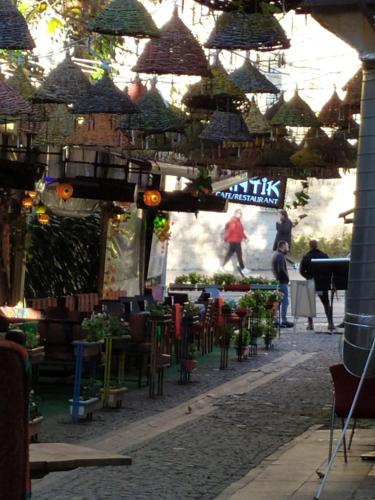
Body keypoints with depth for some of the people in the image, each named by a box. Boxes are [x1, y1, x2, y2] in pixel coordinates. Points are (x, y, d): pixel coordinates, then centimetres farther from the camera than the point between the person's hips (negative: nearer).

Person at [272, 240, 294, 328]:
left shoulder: (275, 254, 15)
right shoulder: (280, 256, -16)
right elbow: (281, 270, -24)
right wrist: (287, 278, -13)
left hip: (277, 281, 10)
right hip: (282, 281, -10)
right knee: (285, 301, -4)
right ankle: (284, 321, -1)